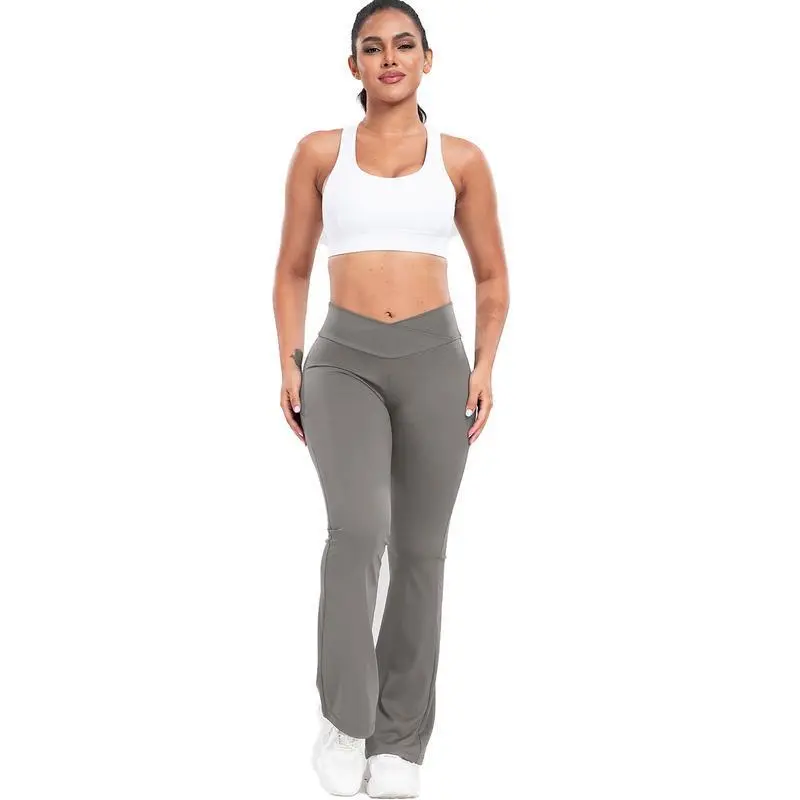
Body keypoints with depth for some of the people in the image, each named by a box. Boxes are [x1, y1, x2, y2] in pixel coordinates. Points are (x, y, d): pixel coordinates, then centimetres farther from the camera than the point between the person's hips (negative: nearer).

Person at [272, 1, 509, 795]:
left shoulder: (461, 158, 6)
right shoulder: (320, 152, 6)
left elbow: (492, 277, 11)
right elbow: (292, 269, 11)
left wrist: (484, 365, -2)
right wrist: (289, 364, 0)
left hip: (434, 360, 1)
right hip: (343, 360, -1)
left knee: (420, 550, 4)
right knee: (357, 527, -23)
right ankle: (343, 717, -6)